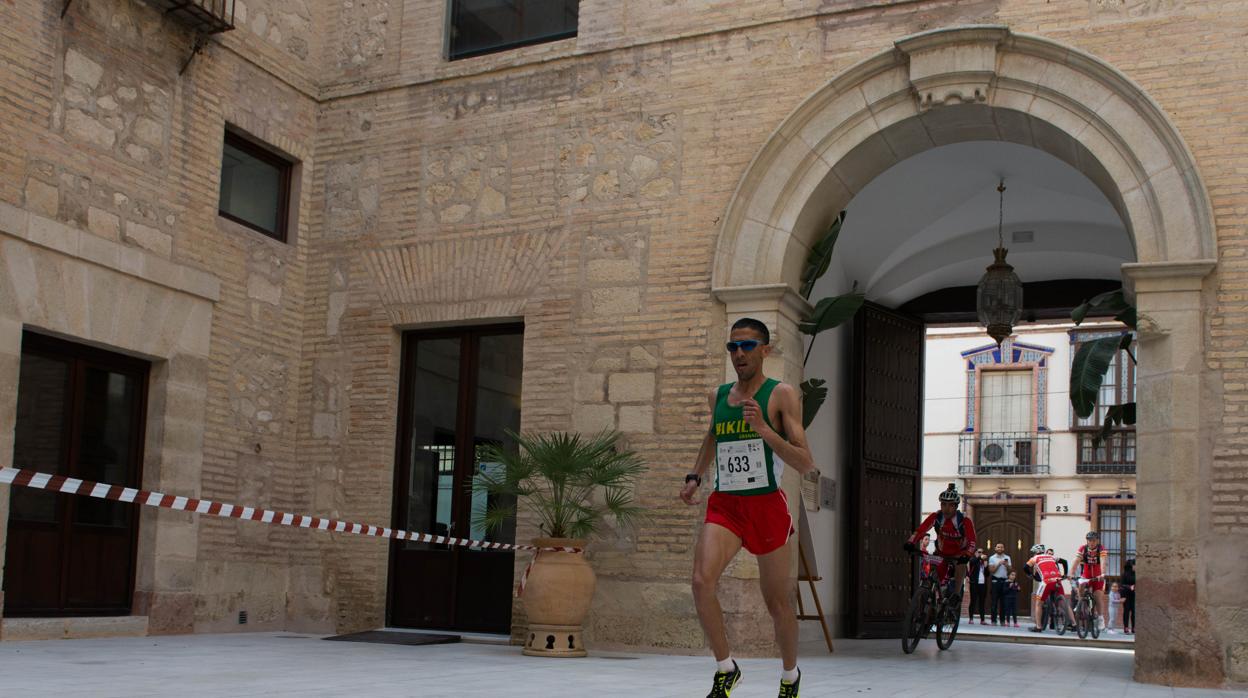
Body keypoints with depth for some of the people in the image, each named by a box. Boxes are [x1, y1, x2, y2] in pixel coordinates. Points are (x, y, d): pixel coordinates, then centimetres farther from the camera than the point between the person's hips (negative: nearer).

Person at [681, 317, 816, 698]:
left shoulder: (781, 395, -6)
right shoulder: (719, 395, 9)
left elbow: (806, 464, -13)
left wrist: (763, 429, -24)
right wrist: (695, 476, 19)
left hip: (767, 505, -3)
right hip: (724, 504, 3)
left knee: (777, 601, 8)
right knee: (702, 581, -21)